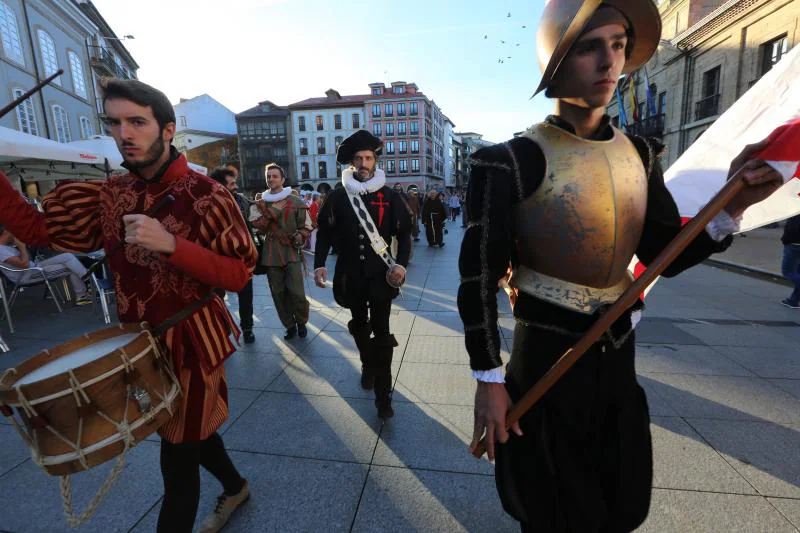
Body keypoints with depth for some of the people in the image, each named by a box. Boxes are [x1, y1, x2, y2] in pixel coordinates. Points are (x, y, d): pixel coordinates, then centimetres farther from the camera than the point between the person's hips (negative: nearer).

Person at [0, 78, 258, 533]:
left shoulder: (207, 196, -16)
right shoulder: (109, 195, 3)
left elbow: (240, 275, -19)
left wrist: (171, 245, -30)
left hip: (191, 341, -6)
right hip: (141, 341, 7)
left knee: (178, 457, 8)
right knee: (191, 432, 25)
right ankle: (236, 487, 52)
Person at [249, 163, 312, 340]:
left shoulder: (296, 201, 3)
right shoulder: (260, 202, 10)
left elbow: (306, 226, 6)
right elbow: (258, 226, -2)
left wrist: (300, 236, -13)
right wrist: (268, 210, -15)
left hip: (292, 252, -2)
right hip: (271, 254, 3)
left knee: (297, 292, -7)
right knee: (278, 293, 7)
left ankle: (301, 322, 20)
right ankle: (290, 325, 25)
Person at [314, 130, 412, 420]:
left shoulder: (388, 196, -1)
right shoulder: (338, 196, 1)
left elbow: (404, 233, 0)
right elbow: (325, 232, 4)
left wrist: (401, 264, -14)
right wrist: (319, 264, -6)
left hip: (380, 273, -2)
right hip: (350, 274, 2)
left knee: (381, 332, -2)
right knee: (359, 325, 18)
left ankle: (383, 394, 7)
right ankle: (368, 366, 44)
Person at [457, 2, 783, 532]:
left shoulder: (640, 154, 2)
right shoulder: (515, 161, -18)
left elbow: (666, 256, 5)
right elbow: (479, 278, -17)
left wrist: (731, 208, -13)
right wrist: (489, 380, -15)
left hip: (617, 350, 6)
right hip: (547, 354, -5)